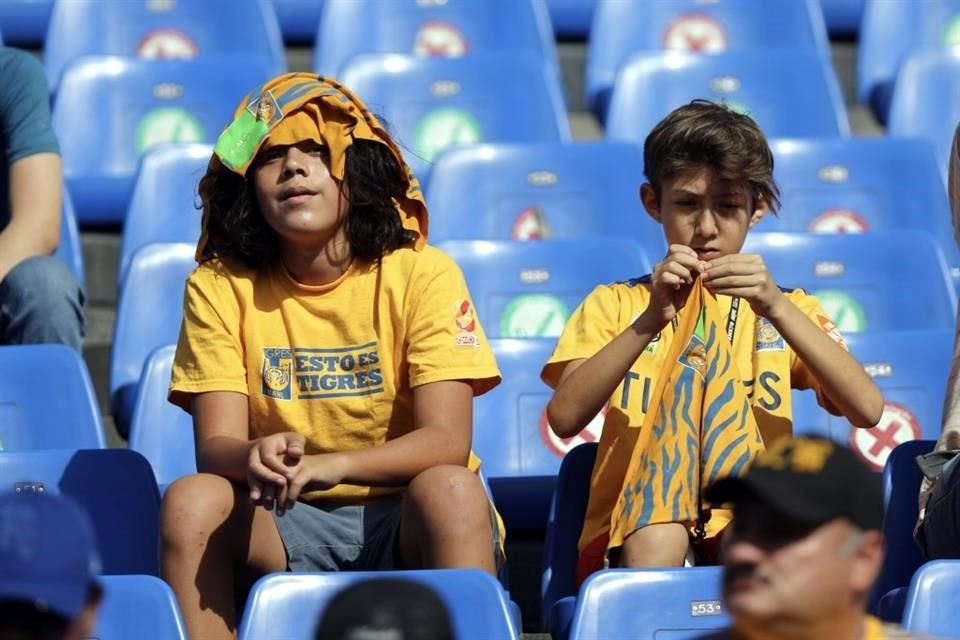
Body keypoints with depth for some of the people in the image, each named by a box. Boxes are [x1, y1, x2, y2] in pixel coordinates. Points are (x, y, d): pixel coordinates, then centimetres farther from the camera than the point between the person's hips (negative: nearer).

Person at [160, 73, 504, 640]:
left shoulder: (422, 274, -6)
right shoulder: (220, 287, 0)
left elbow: (447, 441, -16)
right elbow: (216, 443, -9)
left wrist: (332, 466, -35)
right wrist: (254, 457, -35)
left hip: (408, 528, -1)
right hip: (286, 528, 2)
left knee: (449, 491, -33)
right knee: (192, 501, -27)